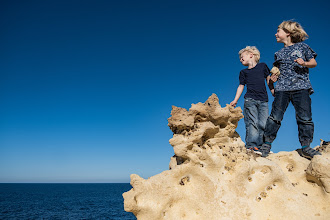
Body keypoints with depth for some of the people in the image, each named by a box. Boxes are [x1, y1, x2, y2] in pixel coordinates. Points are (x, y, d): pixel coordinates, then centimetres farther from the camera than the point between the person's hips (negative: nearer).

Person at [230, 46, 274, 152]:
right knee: (253, 123, -10)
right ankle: (251, 145, -10)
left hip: (263, 100, 1)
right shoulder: (243, 72, 15)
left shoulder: (262, 66, 15)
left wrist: (274, 92, 14)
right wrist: (235, 100, 5)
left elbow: (269, 80, 19)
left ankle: (260, 145, 0)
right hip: (250, 100, -1)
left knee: (263, 124, -5)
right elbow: (241, 86, 14)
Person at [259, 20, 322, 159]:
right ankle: (267, 143, 0)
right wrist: (274, 77, 7)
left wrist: (304, 63, -11)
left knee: (304, 117, -6)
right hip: (282, 88, 2)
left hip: (301, 87, -2)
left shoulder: (302, 46, 12)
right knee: (275, 116, -7)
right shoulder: (279, 53, 20)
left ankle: (305, 147, 3)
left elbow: (314, 63, 10)